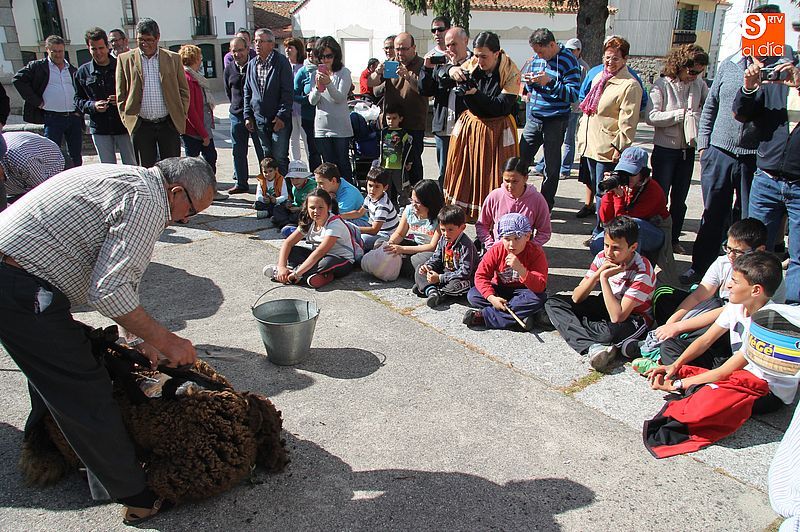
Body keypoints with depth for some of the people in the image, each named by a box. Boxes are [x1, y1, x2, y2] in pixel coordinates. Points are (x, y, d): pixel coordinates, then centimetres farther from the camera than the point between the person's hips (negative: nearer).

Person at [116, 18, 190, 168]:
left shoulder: (173, 58, 5)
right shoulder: (125, 59, 4)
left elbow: (184, 91, 10)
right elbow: (121, 95, 7)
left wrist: (180, 116, 2)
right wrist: (128, 120, -1)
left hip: (169, 124, 0)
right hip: (141, 126, 0)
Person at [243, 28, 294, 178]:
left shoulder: (282, 62, -7)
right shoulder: (252, 64, 9)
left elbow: (288, 91, -10)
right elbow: (247, 91, 14)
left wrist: (282, 116, -15)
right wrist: (248, 116, 8)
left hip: (279, 120, -5)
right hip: (259, 119, 5)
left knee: (280, 158, -5)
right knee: (267, 157, 12)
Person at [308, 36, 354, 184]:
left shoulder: (344, 72, -2)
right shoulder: (317, 73, 9)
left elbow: (340, 98, -12)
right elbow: (312, 101, 3)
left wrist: (329, 84, -28)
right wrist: (318, 87, -17)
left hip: (340, 125, -4)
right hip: (321, 126, 4)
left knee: (343, 162, 2)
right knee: (328, 164, 8)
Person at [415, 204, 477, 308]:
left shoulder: (466, 245, -23)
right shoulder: (443, 240, 1)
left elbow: (465, 272, -26)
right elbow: (436, 258, 13)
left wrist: (440, 278, -27)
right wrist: (428, 267, -11)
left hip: (463, 279, -8)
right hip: (444, 274, 8)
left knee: (457, 285, -40)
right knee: (420, 271, -1)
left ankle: (424, 287, -29)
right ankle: (431, 291, -26)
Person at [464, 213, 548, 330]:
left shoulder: (536, 253, -20)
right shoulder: (496, 251, -14)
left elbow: (540, 287, -28)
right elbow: (481, 275, -14)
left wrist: (520, 269, -44)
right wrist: (492, 298, -31)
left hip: (522, 291, -2)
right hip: (500, 289, 2)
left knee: (539, 299, -34)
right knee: (472, 295, -20)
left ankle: (484, 315, -32)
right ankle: (521, 315, -28)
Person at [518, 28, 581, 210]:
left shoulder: (568, 61, -10)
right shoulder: (537, 58, 8)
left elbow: (573, 95, -16)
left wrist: (549, 82, -25)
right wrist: (529, 82, -5)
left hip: (555, 121, -5)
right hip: (534, 118, 6)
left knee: (551, 167, 5)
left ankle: (546, 204, 17)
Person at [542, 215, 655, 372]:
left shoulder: (642, 271, -25)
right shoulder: (603, 257, -10)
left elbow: (617, 317, -33)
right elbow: (576, 298, -11)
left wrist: (604, 278, -33)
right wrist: (597, 274, -25)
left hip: (634, 317, -7)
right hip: (606, 306, 7)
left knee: (611, 331, -43)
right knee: (553, 303, -12)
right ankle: (593, 347, -30)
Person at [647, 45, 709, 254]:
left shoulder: (699, 84, 3)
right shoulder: (662, 85, -9)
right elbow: (651, 117, -17)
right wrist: (681, 114, -17)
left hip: (688, 149, 4)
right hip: (665, 149, -4)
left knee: (680, 199, 12)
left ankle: (674, 238, 24)